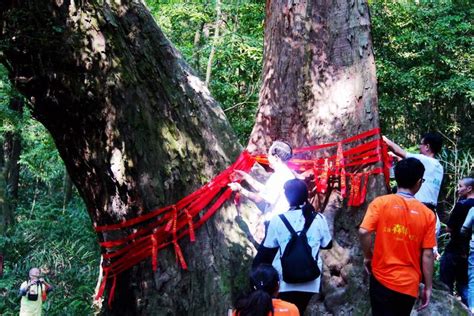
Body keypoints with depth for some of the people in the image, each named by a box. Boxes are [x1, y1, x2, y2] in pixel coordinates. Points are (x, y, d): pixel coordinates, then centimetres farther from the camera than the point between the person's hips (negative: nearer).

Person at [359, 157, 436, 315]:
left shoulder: (381, 202, -5)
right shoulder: (427, 214, -1)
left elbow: (363, 232, -16)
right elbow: (427, 255, -1)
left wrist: (368, 256, 2)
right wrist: (428, 287, 7)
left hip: (382, 279, -1)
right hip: (409, 285, 2)